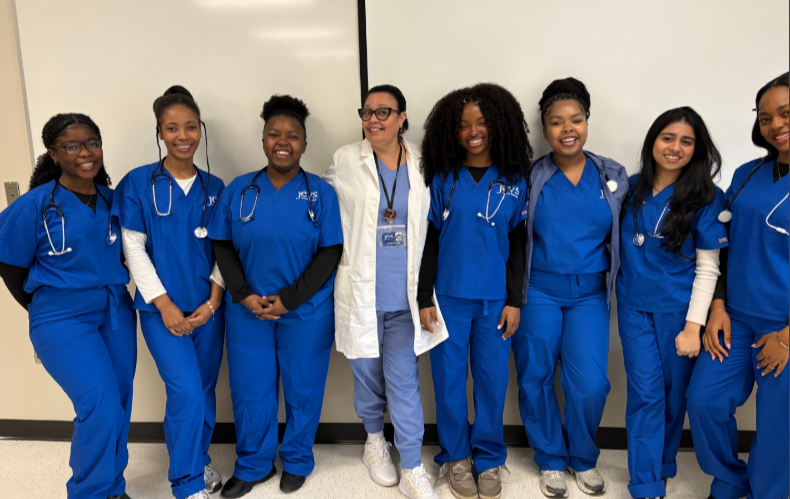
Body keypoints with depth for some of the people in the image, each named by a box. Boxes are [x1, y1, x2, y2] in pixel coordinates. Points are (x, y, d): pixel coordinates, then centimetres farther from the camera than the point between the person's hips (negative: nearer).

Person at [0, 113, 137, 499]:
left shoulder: (112, 200, 3)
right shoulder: (34, 205, -10)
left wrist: (113, 295, 7)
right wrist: (45, 310, 7)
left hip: (117, 314, 5)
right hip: (64, 322, -4)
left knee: (119, 407, 12)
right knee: (102, 410, -12)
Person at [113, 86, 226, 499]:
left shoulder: (214, 187, 5)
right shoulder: (137, 183, -3)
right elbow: (133, 249, -6)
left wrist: (214, 300, -5)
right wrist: (164, 304, -11)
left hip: (208, 307, 3)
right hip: (162, 308, -3)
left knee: (204, 390, 11)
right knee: (186, 392, -9)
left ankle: (199, 461, 34)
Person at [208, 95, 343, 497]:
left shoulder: (321, 193, -5)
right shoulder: (238, 190, 2)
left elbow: (329, 254, -8)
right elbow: (222, 247, 4)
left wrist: (288, 299, -14)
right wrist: (244, 296, -10)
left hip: (306, 313, -1)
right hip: (247, 311, 2)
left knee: (302, 388, 11)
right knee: (249, 389, 11)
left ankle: (297, 462, 35)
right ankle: (253, 465, 33)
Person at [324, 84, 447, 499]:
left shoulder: (422, 164, 3)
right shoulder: (345, 161, -2)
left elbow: (430, 224, 13)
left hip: (404, 297, 0)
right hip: (360, 293, 0)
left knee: (404, 382, 1)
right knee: (367, 375, 14)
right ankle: (375, 440, 41)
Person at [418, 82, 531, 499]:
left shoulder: (513, 181, 2)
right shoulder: (442, 179, 0)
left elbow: (518, 243, 4)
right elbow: (429, 241, 1)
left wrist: (514, 300, -1)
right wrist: (424, 299, -2)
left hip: (495, 298, 1)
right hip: (449, 296, 0)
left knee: (492, 379, 7)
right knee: (449, 378, 7)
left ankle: (489, 459, 27)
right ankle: (455, 457, 27)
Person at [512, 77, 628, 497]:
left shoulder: (614, 176, 2)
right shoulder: (530, 178, -3)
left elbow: (623, 237, 8)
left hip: (589, 294, 1)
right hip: (538, 292, -1)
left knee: (590, 384, -3)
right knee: (536, 379, 7)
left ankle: (583, 458, 26)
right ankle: (551, 459, 31)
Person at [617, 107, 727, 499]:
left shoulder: (706, 198, -7)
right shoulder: (631, 188, 1)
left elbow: (708, 268, -8)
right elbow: (615, 243, 10)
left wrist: (693, 326, -11)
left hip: (679, 310, -1)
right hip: (635, 308, 1)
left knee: (674, 393, 13)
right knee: (646, 394, 1)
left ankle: (662, 466, 37)